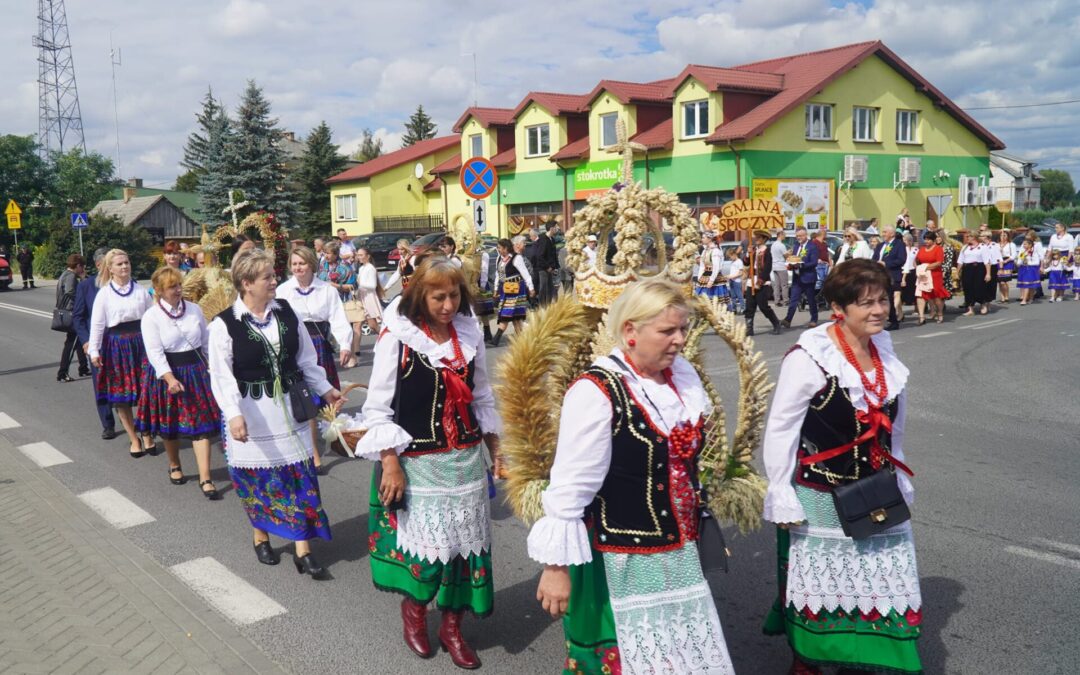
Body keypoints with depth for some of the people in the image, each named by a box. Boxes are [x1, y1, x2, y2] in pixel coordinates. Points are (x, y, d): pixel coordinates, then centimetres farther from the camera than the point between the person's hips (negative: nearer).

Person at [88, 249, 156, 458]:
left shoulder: (141, 291, 5)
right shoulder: (104, 293, -1)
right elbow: (97, 324, -2)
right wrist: (94, 350, -7)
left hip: (141, 342, 1)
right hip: (117, 345, -1)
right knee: (120, 395, 6)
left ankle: (147, 437, 17)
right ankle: (134, 440, 20)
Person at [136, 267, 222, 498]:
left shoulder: (195, 309, 1)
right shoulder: (151, 317, -9)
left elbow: (206, 342, 9)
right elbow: (155, 352, -16)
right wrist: (170, 378, -25)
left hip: (196, 371, 2)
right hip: (166, 373, -2)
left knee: (201, 424, -3)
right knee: (170, 425, 14)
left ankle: (205, 479, -2)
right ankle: (174, 466, 39)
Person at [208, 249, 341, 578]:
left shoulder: (286, 312, 1)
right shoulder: (224, 324, -12)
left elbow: (306, 357, 11)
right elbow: (222, 375, -17)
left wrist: (324, 389, 11)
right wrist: (233, 414, -29)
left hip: (288, 408, 4)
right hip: (250, 413, -3)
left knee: (301, 477, 3)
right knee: (258, 478, 10)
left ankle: (303, 550, 12)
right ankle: (261, 538, 34)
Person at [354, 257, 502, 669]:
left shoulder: (469, 333, 3)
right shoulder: (397, 336, -11)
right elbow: (377, 405, -9)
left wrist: (495, 450, 12)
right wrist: (390, 464, -13)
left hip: (466, 460, 4)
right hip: (418, 462, -4)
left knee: (464, 542, 9)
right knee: (425, 542, 2)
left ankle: (452, 626, 29)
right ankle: (413, 612, 33)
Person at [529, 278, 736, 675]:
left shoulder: (682, 375, 1)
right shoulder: (597, 391, -21)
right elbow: (570, 487, -19)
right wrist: (556, 565, -16)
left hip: (679, 552, 7)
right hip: (620, 563, -7)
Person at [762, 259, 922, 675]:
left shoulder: (886, 354, 3)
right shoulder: (809, 358, -18)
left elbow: (892, 429, 13)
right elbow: (779, 433, -16)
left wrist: (897, 484, 14)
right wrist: (783, 501, -15)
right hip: (821, 501, -6)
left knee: (880, 589, 13)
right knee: (821, 590, 10)